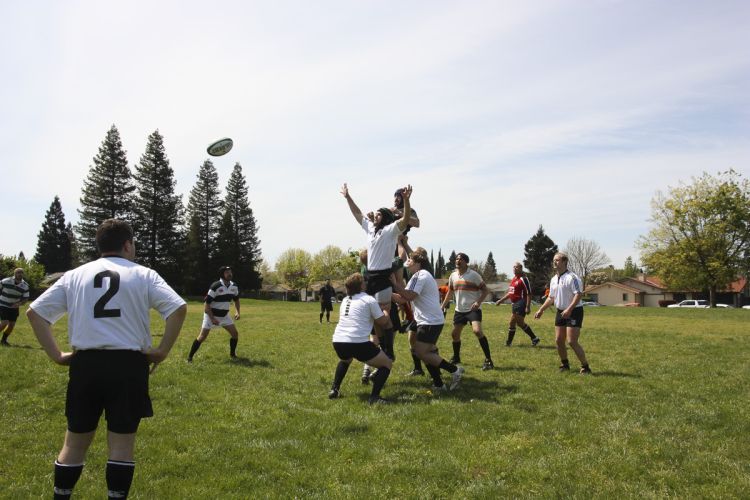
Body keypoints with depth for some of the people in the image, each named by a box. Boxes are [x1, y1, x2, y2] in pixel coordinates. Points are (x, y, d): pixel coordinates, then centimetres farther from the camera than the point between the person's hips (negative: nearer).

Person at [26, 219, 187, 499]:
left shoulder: (75, 275, 10)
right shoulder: (143, 275, 1)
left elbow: (34, 312, 7)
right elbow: (178, 308, -10)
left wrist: (56, 355, 8)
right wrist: (162, 351, -3)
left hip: (85, 364, 3)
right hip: (128, 364, -2)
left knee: (75, 442, 18)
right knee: (122, 444, 8)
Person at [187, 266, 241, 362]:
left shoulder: (234, 286, -4)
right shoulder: (215, 286, -24)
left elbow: (236, 299, 15)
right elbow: (206, 303, -22)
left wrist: (237, 312, -1)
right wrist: (212, 318, -25)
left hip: (224, 315, 6)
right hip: (211, 314, -6)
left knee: (235, 333, 0)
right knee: (202, 336, -10)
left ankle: (232, 354, 19)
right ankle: (189, 357, 0)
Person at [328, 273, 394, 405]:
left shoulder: (345, 300, 19)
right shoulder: (369, 300, 1)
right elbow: (383, 321, 7)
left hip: (338, 342, 7)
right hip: (358, 343, -6)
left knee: (345, 360, 41)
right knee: (387, 364, 11)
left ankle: (334, 390, 30)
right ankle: (374, 397, -4)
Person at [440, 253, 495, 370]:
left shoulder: (473, 274, -9)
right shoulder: (453, 276, 7)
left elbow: (485, 290, -7)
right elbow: (449, 292, 20)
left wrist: (478, 302, -21)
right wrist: (443, 306, 17)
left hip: (473, 309, -6)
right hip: (459, 310, 6)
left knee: (477, 331, -24)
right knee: (455, 334, 8)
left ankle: (488, 360, -14)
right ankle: (456, 358, 30)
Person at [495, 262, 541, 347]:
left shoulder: (523, 279, -13)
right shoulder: (514, 279, 15)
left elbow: (529, 294, -17)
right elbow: (510, 293, 25)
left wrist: (528, 307, -22)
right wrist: (501, 300, 24)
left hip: (521, 304, -9)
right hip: (515, 304, 9)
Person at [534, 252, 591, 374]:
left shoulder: (572, 277, -14)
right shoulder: (553, 279, 11)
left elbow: (578, 295, -22)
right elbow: (551, 298, 21)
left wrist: (569, 309, -31)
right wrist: (541, 310, 17)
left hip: (574, 312, -8)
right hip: (560, 312, 8)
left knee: (572, 341, -12)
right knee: (559, 340, 8)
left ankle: (585, 367, 0)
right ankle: (565, 365, 25)